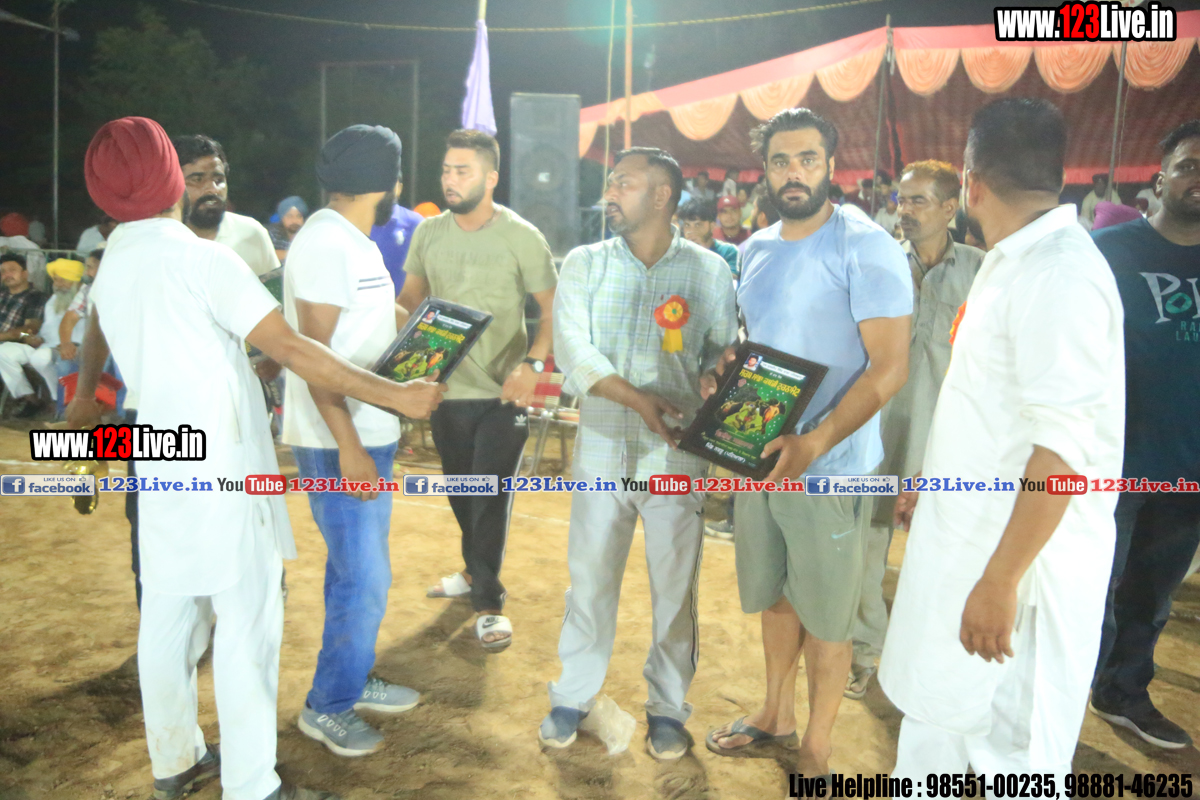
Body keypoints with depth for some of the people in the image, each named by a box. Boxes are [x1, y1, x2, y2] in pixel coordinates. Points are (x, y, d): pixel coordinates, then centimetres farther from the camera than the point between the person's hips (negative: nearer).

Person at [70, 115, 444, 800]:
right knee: (248, 621, -1)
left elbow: (96, 338, 30)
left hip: (163, 467, 8)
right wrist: (395, 394, -17)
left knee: (169, 613, 16)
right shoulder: (203, 259, -15)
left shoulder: (113, 267, 9)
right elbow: (291, 349, -20)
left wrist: (86, 398, 50)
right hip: (223, 471, -8)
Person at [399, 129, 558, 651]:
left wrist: (533, 365, -20)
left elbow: (553, 308, -5)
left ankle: (488, 603, 11)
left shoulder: (521, 237, -8)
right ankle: (476, 570, 42)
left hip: (501, 393, -5)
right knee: (461, 490, 19)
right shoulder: (428, 233, 5)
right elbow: (410, 300, 13)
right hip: (445, 388, 5)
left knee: (491, 497, -2)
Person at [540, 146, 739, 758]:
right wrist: (634, 396, -22)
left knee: (675, 586, 8)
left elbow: (725, 356, 2)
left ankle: (667, 707, 27)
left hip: (676, 456, -1)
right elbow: (571, 348, -8)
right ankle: (573, 696, 29)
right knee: (589, 578, 10)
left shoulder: (708, 270, 1)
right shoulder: (584, 264, 3)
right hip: (602, 449, 1)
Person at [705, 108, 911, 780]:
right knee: (775, 597, 20)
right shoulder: (756, 249, 10)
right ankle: (777, 717, 40)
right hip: (760, 455, 7)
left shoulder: (864, 245, -13)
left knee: (824, 617, 7)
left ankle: (817, 751, 26)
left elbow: (890, 365, -17)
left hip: (828, 465, -6)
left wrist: (813, 444, -26)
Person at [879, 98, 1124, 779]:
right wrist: (932, 486, 25)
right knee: (935, 705, 20)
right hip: (966, 536, 9)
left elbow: (1065, 447, -25)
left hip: (1020, 556, -9)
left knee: (1011, 748, 5)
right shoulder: (1015, 264, 11)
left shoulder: (1061, 274, -20)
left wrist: (1001, 580, -24)